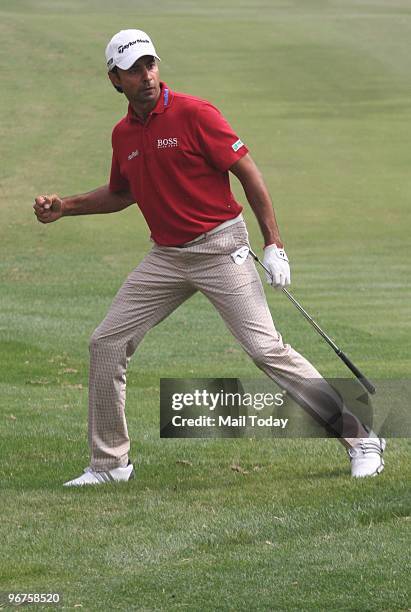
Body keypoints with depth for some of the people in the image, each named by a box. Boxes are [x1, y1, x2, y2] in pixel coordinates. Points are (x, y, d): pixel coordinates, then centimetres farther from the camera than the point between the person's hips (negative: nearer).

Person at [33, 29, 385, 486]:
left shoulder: (194, 114, -12)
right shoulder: (123, 134, 7)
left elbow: (249, 174, -11)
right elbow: (122, 193, 27)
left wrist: (274, 246, -13)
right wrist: (64, 207, 15)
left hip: (220, 250, -6)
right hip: (166, 256, 7)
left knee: (266, 349, -14)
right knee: (106, 344, 2)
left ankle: (361, 439, -7)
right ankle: (109, 462, 15)